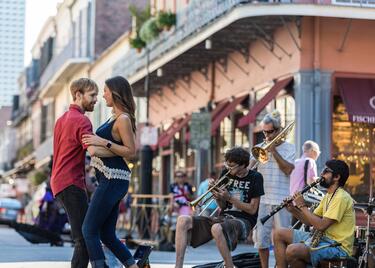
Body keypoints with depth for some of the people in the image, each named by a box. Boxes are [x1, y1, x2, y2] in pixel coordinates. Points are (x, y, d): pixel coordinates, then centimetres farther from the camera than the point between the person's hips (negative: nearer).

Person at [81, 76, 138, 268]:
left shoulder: (123, 119, -12)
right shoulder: (115, 117, 17)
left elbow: (131, 152, -17)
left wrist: (103, 142, -19)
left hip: (113, 180, -10)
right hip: (110, 180, 10)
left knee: (89, 230, -9)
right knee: (107, 235, 11)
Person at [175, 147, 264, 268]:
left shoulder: (255, 178, -3)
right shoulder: (226, 174, 11)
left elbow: (252, 209, -6)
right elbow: (223, 206, 13)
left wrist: (229, 198, -12)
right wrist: (217, 195, -8)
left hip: (243, 221, -6)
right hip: (224, 217, 6)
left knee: (216, 228, -41)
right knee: (183, 220, -15)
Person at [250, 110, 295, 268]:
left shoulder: (288, 148, 3)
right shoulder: (260, 148, 10)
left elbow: (288, 169, -11)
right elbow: (250, 167, 2)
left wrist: (273, 151, -11)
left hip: (281, 200, -3)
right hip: (262, 200, 3)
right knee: (260, 237, 4)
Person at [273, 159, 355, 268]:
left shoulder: (341, 198, -17)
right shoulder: (328, 196, 16)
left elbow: (321, 225, -24)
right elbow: (311, 220, 15)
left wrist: (302, 206, -15)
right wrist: (293, 210, -1)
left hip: (338, 246, -10)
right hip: (323, 238, 10)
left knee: (292, 251, -31)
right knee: (279, 234, 8)